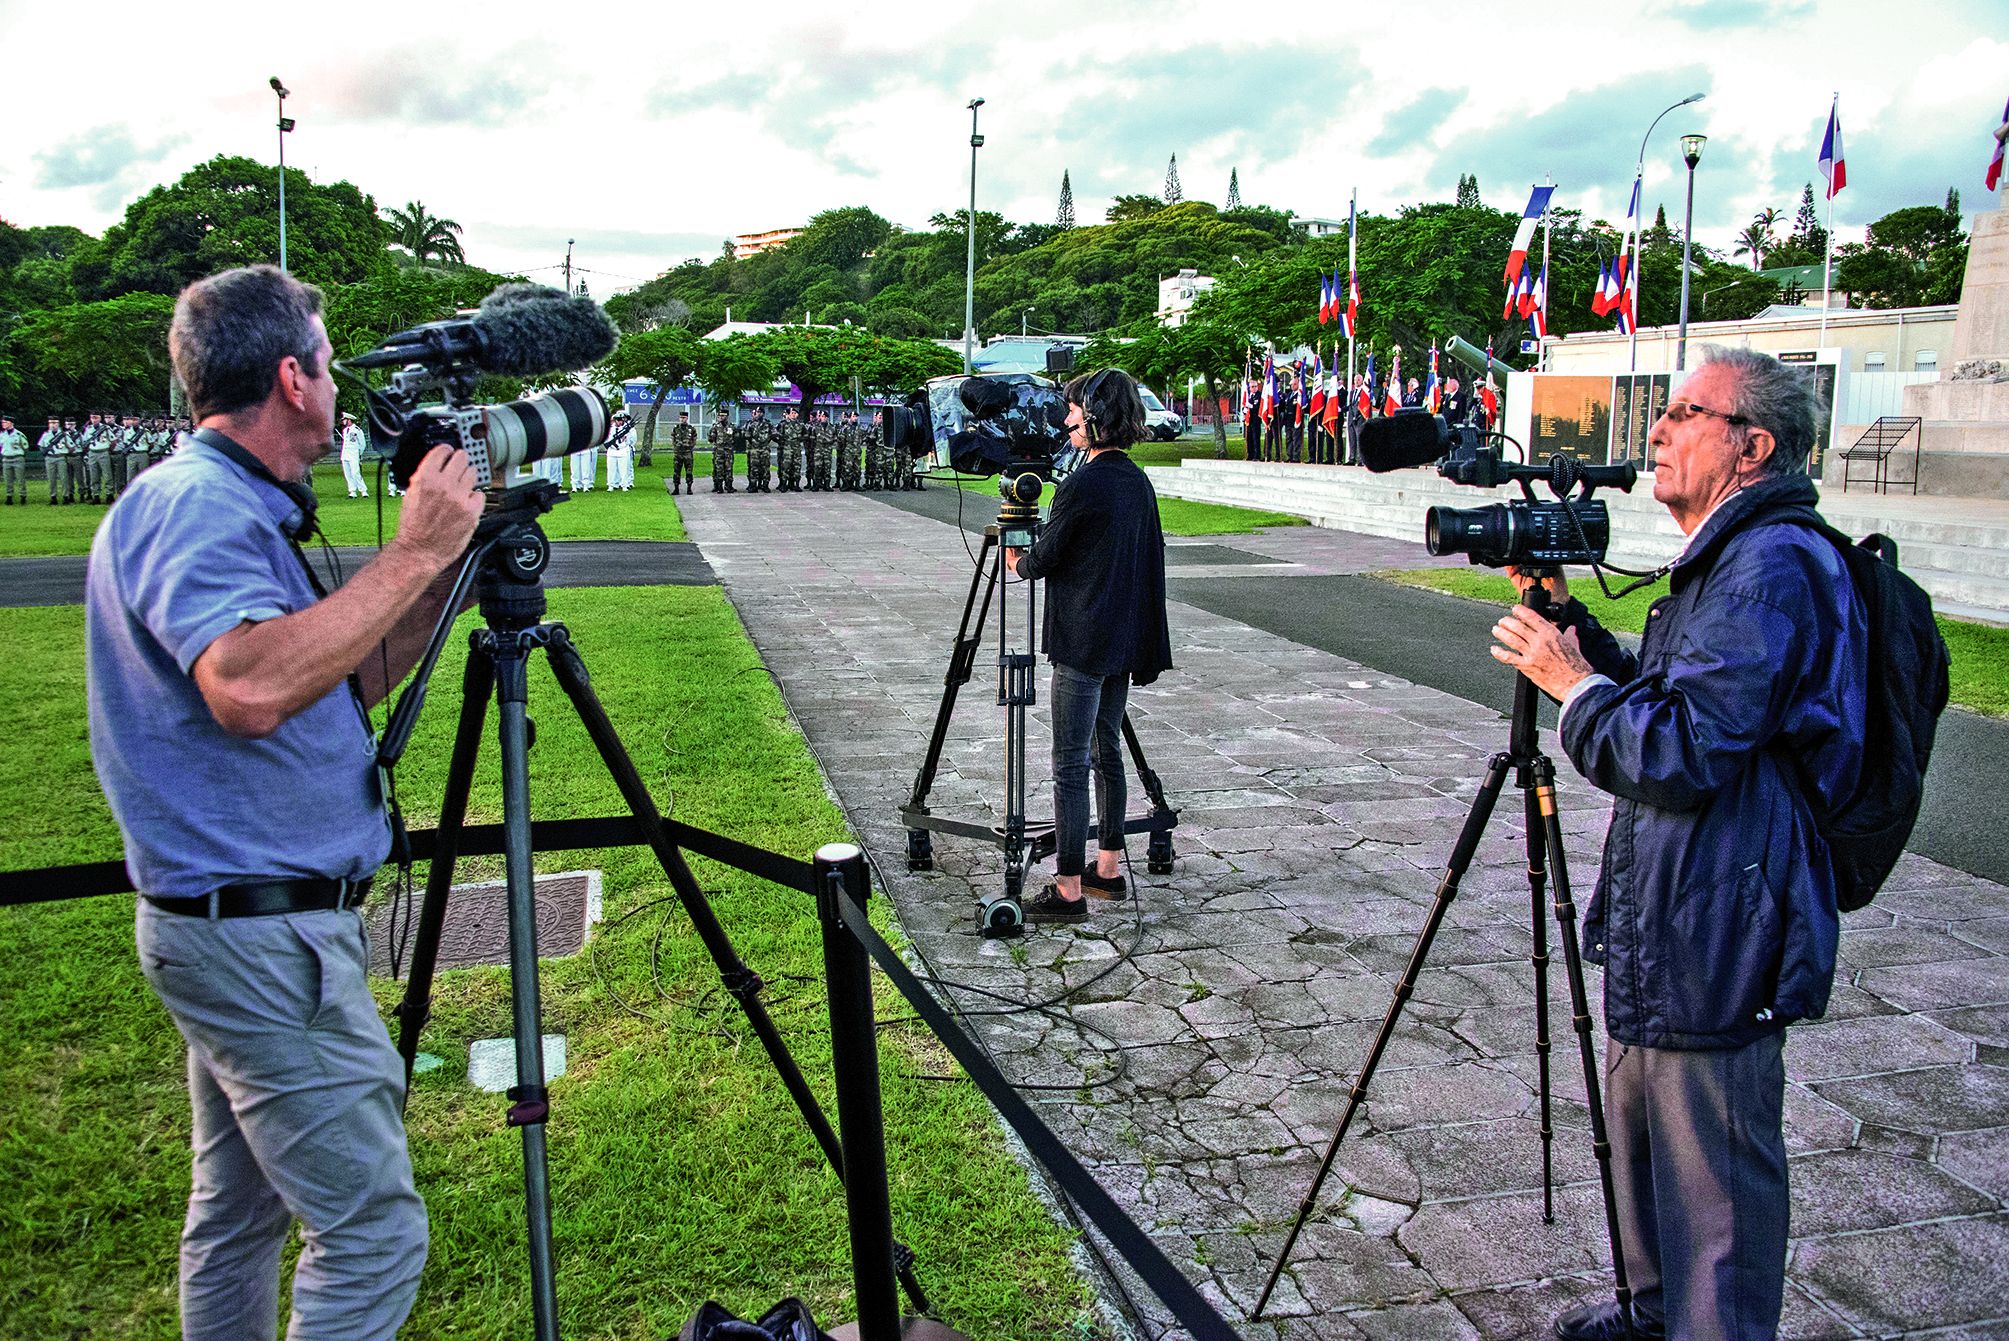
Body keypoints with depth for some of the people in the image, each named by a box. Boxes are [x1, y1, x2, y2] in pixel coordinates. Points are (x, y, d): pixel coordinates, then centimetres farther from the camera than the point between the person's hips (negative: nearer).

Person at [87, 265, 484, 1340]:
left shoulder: (228, 507, 14)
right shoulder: (193, 504, -18)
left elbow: (343, 680, 18)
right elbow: (251, 685, -37)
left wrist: (444, 566, 9)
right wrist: (411, 553, -28)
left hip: (236, 920, 11)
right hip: (262, 931, -11)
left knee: (241, 1208, 21)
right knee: (371, 1228, -5)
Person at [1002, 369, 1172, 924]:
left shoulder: (1080, 486, -17)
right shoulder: (1139, 482, 9)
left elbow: (1044, 558, -8)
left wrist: (1018, 563, 14)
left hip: (1081, 644, -9)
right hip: (1125, 640, 9)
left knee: (1070, 764, -4)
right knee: (1106, 751, 17)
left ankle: (1068, 890, 0)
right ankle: (1109, 868, 25)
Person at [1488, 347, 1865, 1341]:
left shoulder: (1772, 567, -21)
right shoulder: (1730, 562, 13)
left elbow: (1683, 749, -27)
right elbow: (1657, 702, 19)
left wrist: (1569, 681, -15)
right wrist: (1571, 623, 7)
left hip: (1718, 938, -11)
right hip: (1668, 922, 11)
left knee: (1714, 1178, 2)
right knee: (1640, 1129, 26)